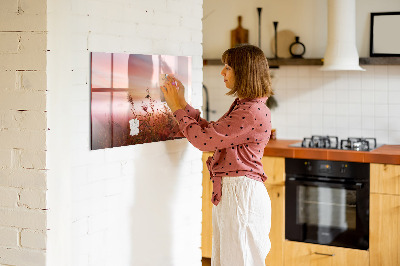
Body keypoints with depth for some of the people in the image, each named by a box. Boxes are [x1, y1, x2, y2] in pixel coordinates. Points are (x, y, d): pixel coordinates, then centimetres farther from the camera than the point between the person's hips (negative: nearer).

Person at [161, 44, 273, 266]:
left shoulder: (253, 112, -20)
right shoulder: (242, 106, 14)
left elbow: (204, 139, -19)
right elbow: (211, 132, 17)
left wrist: (177, 108, -7)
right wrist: (182, 103, 14)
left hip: (241, 193, -10)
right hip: (228, 192, 10)